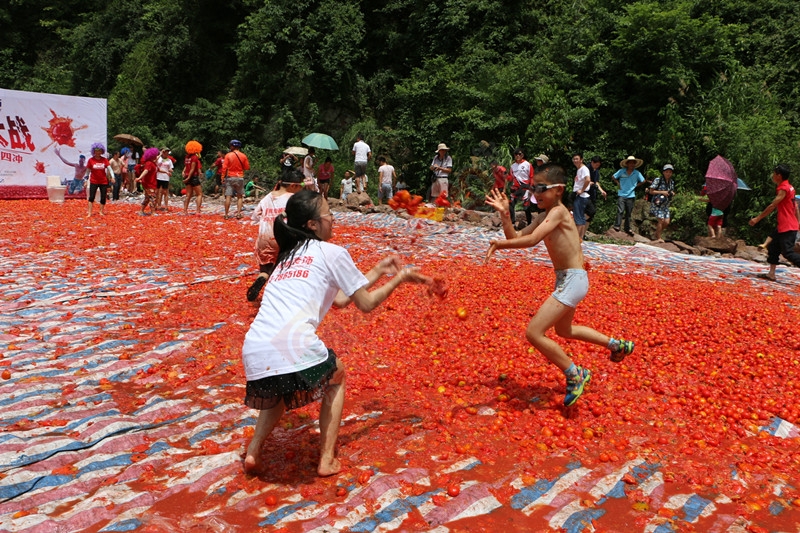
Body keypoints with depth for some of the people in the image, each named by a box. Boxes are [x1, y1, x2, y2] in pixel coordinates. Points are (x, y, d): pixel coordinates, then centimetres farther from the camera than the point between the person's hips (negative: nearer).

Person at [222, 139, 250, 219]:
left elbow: (224, 168, -8)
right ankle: (238, 213, 4)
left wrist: (223, 178, -3)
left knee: (228, 196, 1)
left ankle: (226, 215, 2)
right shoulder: (243, 156, -1)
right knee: (240, 196, 11)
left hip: (230, 177, -1)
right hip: (240, 178, 1)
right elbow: (247, 167, 4)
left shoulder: (228, 155, -6)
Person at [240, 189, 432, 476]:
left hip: (253, 355, 6)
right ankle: (327, 460, 21)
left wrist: (378, 271, 38)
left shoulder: (288, 256, 27)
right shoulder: (331, 252, 7)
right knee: (336, 376, 26)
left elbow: (340, 299, 31)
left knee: (278, 387, 37)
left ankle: (253, 450, 20)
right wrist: (399, 278, 26)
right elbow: (366, 303, 13)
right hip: (294, 347, -6)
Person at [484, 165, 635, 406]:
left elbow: (531, 240, -29)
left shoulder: (558, 211, -17)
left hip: (573, 280, -11)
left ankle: (575, 375, 2)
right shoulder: (543, 216, 10)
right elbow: (516, 238, 5)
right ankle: (618, 345, 47)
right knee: (563, 330, 31)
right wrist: (504, 214, -7)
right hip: (566, 279, 11)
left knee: (533, 333, -14)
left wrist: (499, 244, -22)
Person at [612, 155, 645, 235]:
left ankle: (627, 228, 14)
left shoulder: (637, 173, 3)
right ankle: (617, 225, -10)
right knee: (620, 211, -15)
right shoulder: (621, 171, 0)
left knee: (628, 213, 7)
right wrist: (618, 184, 0)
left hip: (631, 196, 2)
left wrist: (636, 186, 3)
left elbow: (643, 181, 13)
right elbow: (613, 177, 11)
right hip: (621, 194, -2)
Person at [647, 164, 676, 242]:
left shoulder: (672, 182, 8)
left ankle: (656, 234, 23)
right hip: (657, 203, -6)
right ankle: (658, 238, 2)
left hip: (665, 204, 6)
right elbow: (651, 191, -11)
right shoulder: (658, 180, -10)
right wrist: (662, 192, -20)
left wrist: (672, 193, -3)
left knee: (667, 222, 1)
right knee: (661, 220, -12)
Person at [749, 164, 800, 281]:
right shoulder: (789, 187, 14)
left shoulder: (783, 189, -16)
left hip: (787, 227, -10)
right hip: (783, 226, 10)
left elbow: (772, 206, -17)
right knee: (773, 247, 12)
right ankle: (771, 274, 14)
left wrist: (757, 218, -12)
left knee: (788, 253, -9)